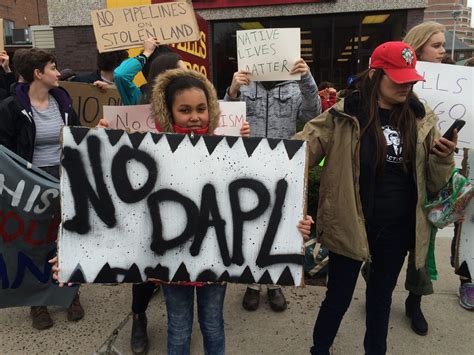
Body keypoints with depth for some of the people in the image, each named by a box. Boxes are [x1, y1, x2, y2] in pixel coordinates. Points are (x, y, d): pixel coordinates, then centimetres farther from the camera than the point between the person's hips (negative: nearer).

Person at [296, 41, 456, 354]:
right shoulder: (345, 115, -11)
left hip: (398, 228, 4)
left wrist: (443, 157, -14)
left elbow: (434, 184, 6)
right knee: (339, 297, 13)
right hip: (350, 224, -3)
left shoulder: (421, 118, 1)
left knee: (382, 295, 24)